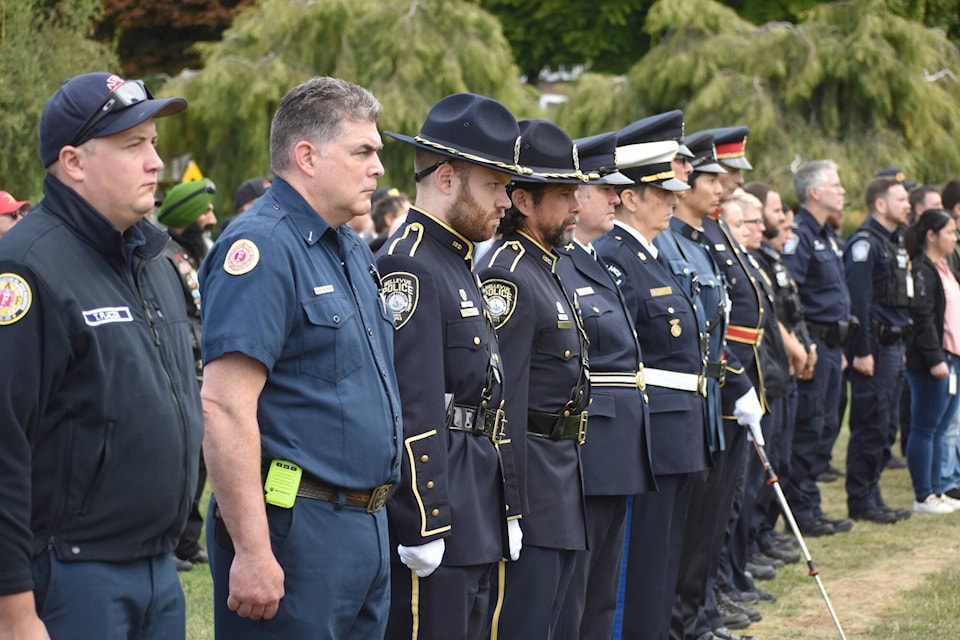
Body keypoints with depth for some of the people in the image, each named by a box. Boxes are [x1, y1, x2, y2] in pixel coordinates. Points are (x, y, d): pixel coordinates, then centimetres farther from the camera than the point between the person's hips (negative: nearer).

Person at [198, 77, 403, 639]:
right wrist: (252, 552, -25)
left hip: (369, 526, 9)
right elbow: (225, 408, -22)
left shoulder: (355, 252, 16)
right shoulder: (262, 247, -14)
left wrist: (375, 515, 20)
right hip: (296, 529, -9)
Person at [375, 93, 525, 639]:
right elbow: (412, 414, -20)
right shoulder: (408, 268, -14)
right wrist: (424, 528, -22)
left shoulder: (461, 267, 18)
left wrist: (508, 512, 21)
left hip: (478, 518, 10)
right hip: (434, 510, -10)